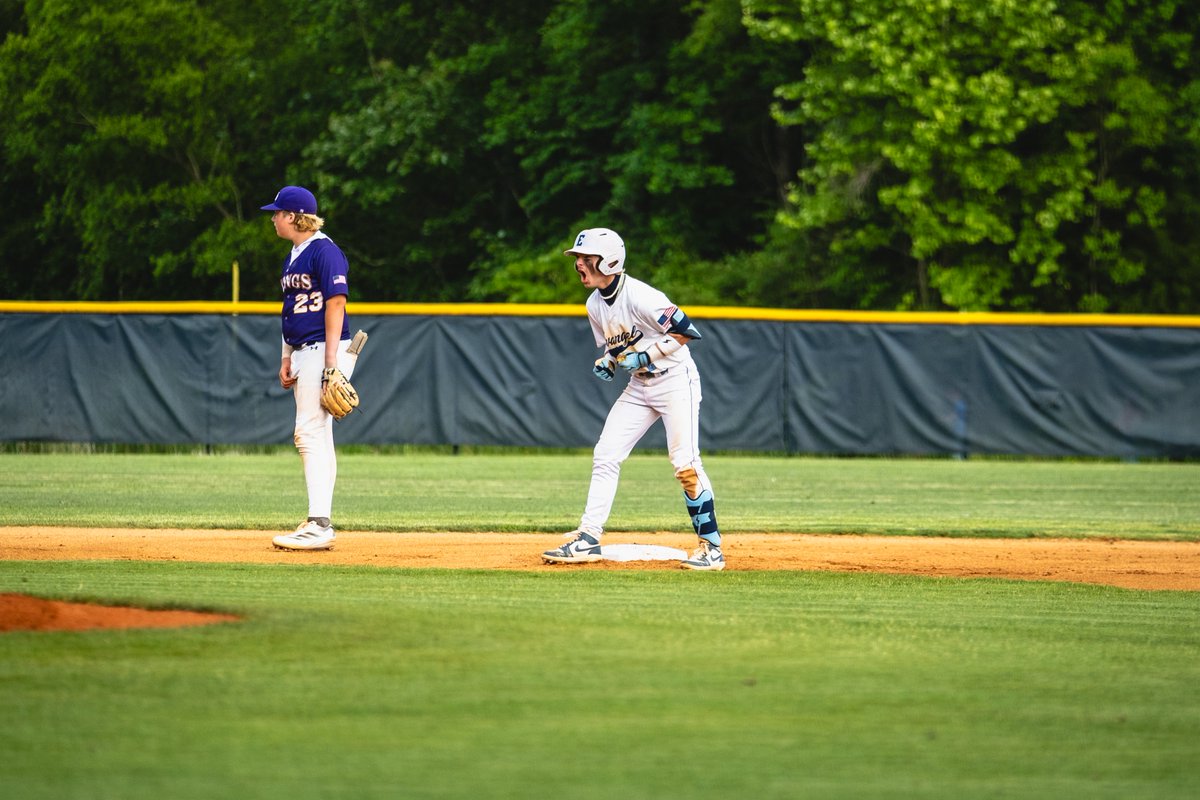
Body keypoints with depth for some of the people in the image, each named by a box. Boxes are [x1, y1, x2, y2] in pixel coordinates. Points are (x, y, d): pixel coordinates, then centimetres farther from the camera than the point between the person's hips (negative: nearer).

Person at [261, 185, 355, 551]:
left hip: (325, 349, -10)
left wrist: (331, 358, -22)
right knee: (316, 436, 9)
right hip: (304, 353, 10)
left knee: (310, 432, -16)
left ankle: (318, 525, -19)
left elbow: (336, 302, -17)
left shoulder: (324, 251, -12)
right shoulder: (293, 257, 18)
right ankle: (320, 525, 11)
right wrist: (287, 358, 17)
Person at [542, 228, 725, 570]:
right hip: (639, 386, 8)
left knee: (685, 464, -13)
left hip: (676, 381, -8)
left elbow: (685, 331, -21)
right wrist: (606, 364, -5)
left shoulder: (639, 296, -23)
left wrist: (644, 356, -23)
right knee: (605, 455, 1)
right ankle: (587, 539, 3)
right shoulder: (595, 305, 3)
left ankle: (712, 547, -5)